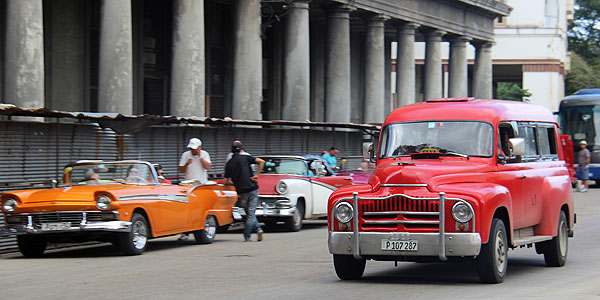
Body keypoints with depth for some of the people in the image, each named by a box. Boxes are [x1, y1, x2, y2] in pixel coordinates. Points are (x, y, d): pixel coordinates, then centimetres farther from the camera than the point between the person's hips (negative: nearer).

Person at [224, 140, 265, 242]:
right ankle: (246, 236, -4)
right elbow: (261, 162, -12)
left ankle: (258, 229, -3)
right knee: (251, 213, 1)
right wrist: (257, 174, -5)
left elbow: (226, 181, 8)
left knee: (249, 213, 15)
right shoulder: (245, 158, 0)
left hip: (241, 192, 2)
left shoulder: (228, 164, 7)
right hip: (252, 189, -2)